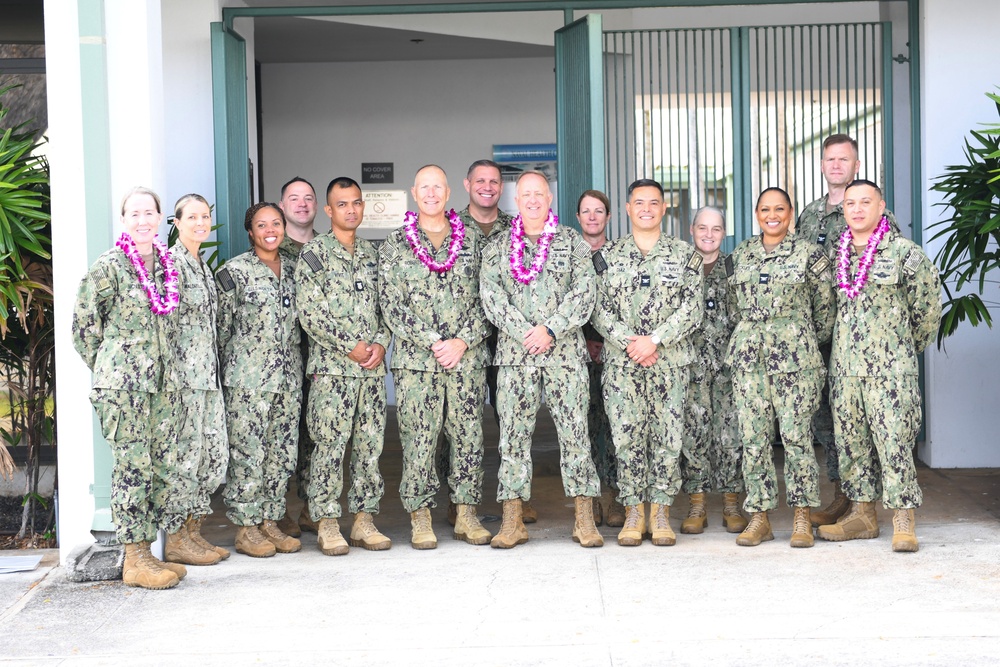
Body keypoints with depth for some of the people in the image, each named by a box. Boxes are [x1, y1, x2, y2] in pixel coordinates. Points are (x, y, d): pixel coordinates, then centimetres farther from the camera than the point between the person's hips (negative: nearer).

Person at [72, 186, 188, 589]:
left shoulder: (167, 265, 10)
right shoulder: (109, 266, -7)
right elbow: (84, 326, -1)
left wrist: (162, 365, 16)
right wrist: (110, 370, 3)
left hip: (162, 383, 6)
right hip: (123, 386, -6)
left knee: (160, 466, 7)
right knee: (133, 467, -6)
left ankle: (144, 551, 17)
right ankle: (134, 561, 2)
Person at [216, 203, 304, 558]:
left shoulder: (293, 269, 12)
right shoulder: (234, 272, -4)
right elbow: (221, 327, -2)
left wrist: (299, 366, 15)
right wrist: (230, 369, -1)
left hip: (290, 377, 6)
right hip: (248, 378, -6)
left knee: (282, 452, 8)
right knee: (247, 451, -3)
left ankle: (270, 521, 17)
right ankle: (246, 528, 5)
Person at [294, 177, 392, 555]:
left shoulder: (373, 254, 14)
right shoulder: (314, 253, -2)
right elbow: (309, 313, -9)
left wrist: (380, 343, -4)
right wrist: (350, 346, -12)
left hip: (373, 367, 5)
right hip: (331, 367, -5)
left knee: (370, 445, 6)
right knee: (330, 446, -4)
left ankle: (364, 520, 14)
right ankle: (327, 523, 4)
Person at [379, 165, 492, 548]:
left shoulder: (472, 242, 10)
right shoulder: (394, 247, 5)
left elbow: (485, 298, 6)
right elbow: (392, 306, -3)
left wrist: (463, 341, -8)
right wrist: (434, 342, -11)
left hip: (467, 358, 2)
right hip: (416, 359, -2)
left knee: (468, 436, 4)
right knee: (418, 438, -3)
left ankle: (466, 515, 14)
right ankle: (420, 517, 7)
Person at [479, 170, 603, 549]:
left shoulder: (573, 243, 9)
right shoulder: (497, 247, 11)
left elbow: (584, 292, -1)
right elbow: (491, 295, -1)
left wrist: (551, 330, -13)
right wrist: (525, 333, -13)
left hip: (566, 351, -1)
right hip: (514, 353, 1)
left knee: (575, 430, -3)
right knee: (513, 433, 0)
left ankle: (585, 520, 1)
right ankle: (512, 521, 5)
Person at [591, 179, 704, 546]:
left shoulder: (684, 254, 7)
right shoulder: (609, 256, 10)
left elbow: (692, 308, -2)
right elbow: (599, 310, 3)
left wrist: (654, 340, -13)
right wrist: (629, 342, -11)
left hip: (671, 361, 0)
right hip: (621, 363, 0)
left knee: (668, 436, -1)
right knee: (626, 436, -1)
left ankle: (660, 511, 9)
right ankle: (633, 511, 9)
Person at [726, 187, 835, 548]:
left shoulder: (810, 254, 1)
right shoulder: (739, 255, 11)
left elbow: (825, 307, 7)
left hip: (795, 354, -3)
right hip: (747, 354, 3)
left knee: (796, 434, -4)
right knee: (752, 436, 1)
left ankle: (802, 518, 6)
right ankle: (759, 517, 9)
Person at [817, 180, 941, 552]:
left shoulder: (904, 252, -3)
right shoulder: (835, 255, 9)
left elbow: (927, 305, 3)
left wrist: (909, 346, 12)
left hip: (890, 365, -5)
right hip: (845, 364, 5)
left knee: (894, 439, -8)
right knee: (851, 440, 8)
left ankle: (903, 521, -3)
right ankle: (862, 515, 17)